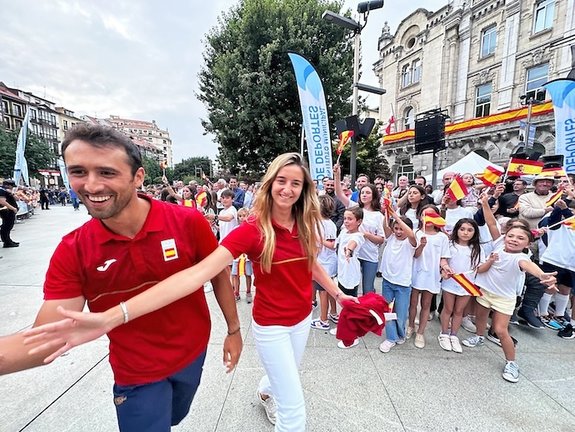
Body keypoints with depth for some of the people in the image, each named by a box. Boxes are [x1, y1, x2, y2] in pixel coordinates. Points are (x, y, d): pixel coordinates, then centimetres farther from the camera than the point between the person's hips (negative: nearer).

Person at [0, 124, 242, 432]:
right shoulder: (72, 251, -18)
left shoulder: (188, 222, -24)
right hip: (136, 372, -2)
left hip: (194, 352, 3)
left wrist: (233, 329, -3)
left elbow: (219, 275, -10)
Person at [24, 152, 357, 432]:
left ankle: (265, 392, 68)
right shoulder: (252, 229, -27)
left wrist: (337, 293, 13)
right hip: (272, 325, -6)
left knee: (286, 377, 33)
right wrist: (113, 317, -42)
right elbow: (197, 274, -36)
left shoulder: (305, 225, -10)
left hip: (303, 318, 6)